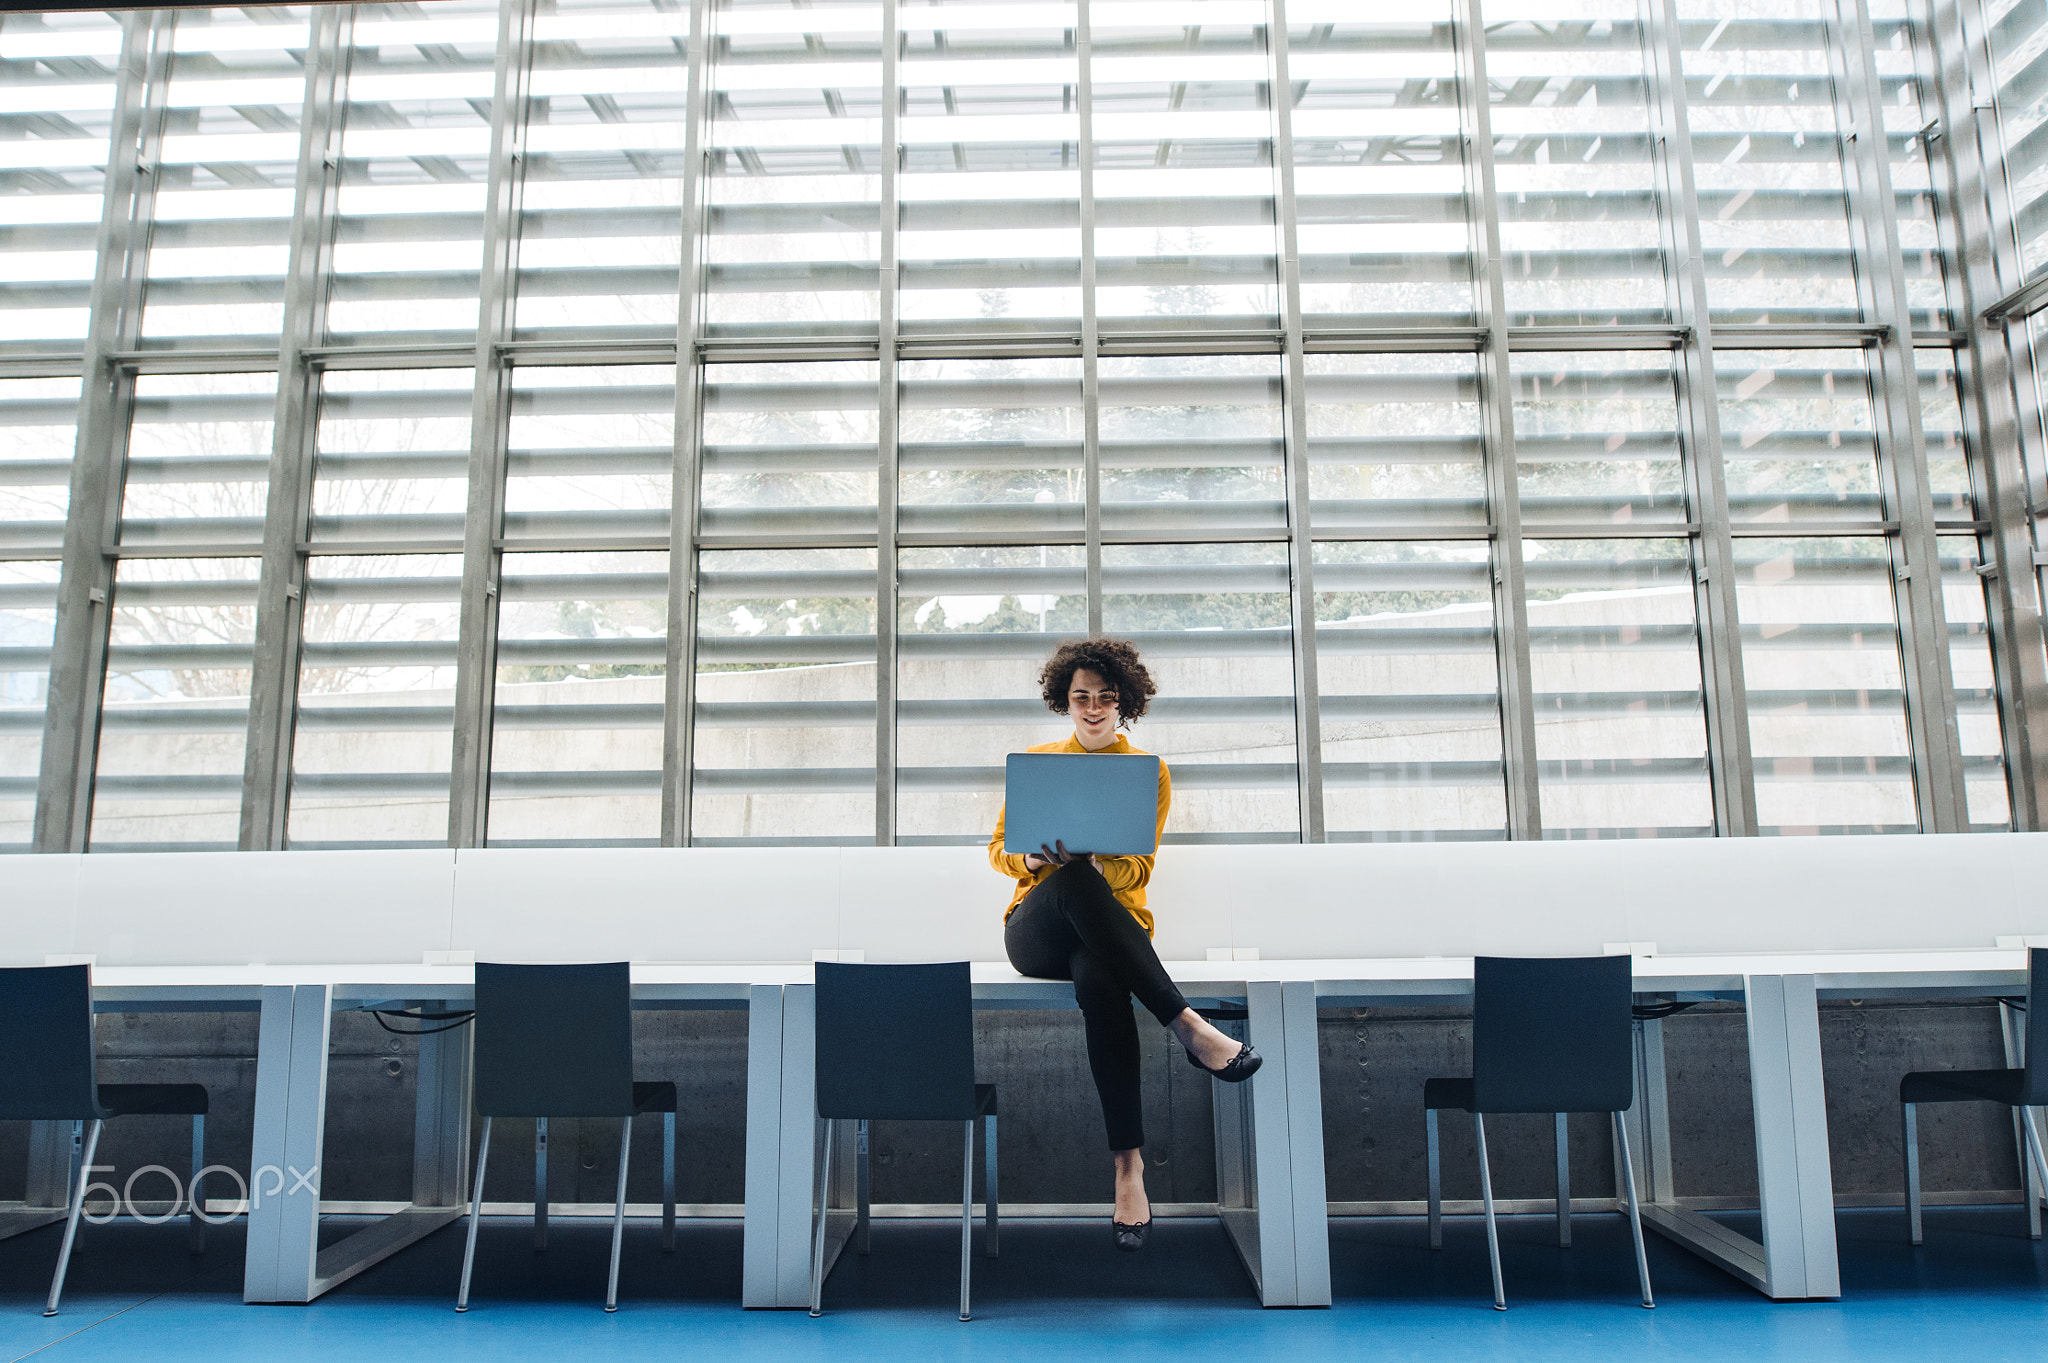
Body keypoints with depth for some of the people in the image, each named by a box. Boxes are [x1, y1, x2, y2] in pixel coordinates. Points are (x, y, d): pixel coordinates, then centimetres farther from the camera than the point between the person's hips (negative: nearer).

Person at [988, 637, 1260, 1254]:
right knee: (1074, 880, -39)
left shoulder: (1149, 772, 10)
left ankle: (1129, 1162, -36)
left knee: (1097, 979, -41)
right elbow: (998, 850, 11)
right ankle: (1187, 1025, -37)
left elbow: (1137, 870, 0)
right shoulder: (1036, 761, 15)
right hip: (1036, 931, 0)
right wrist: (1034, 858, -15)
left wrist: (1091, 858, -24)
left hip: (1114, 925, 0)